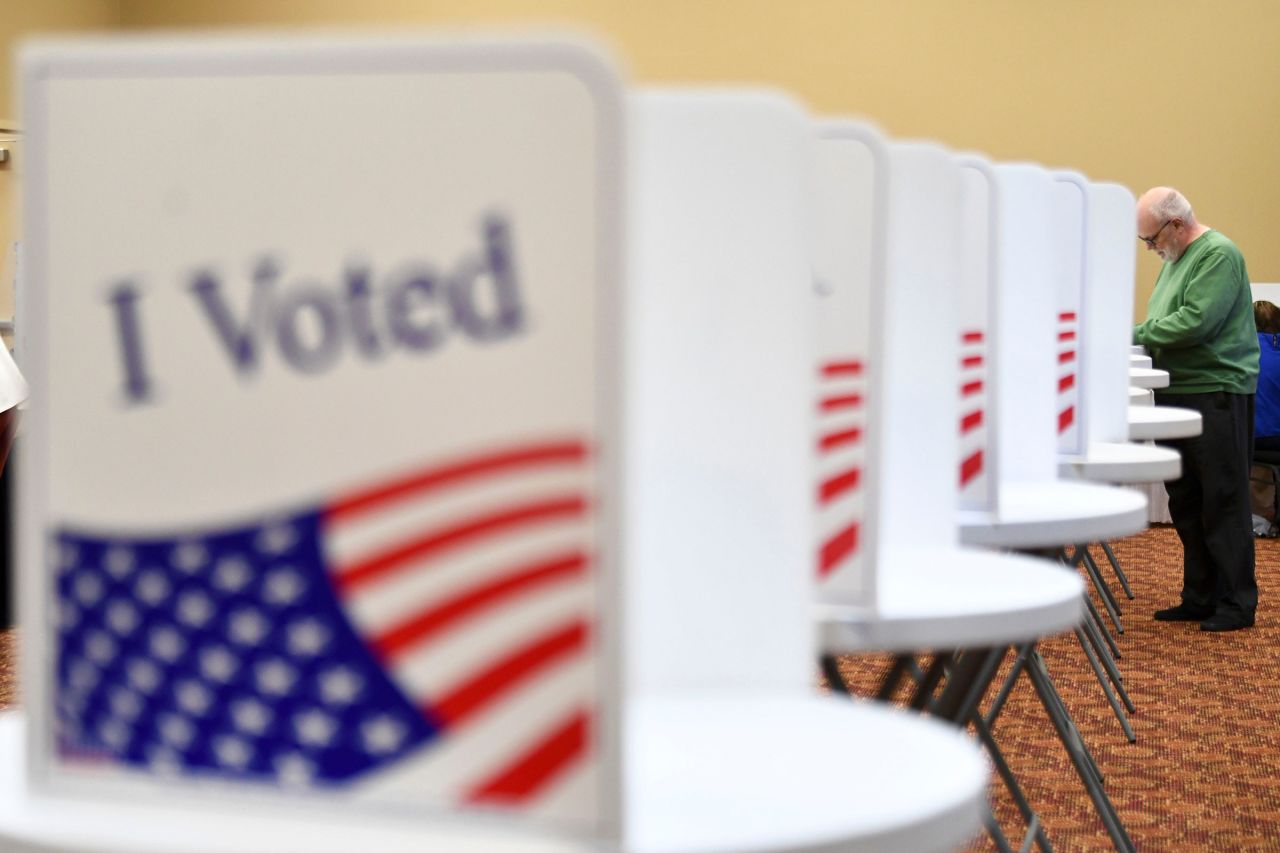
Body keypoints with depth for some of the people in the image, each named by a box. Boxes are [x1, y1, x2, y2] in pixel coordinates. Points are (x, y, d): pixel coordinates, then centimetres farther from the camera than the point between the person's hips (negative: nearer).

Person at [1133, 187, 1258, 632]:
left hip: (1216, 394, -10)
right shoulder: (1177, 258, 18)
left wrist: (1138, 333, -12)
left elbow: (1196, 321, -21)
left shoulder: (1218, 254, -12)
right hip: (1179, 394, 10)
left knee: (1223, 502, -5)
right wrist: (1138, 335, 3)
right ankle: (1200, 598, 18)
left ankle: (1236, 603, 1)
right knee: (1186, 502, 11)